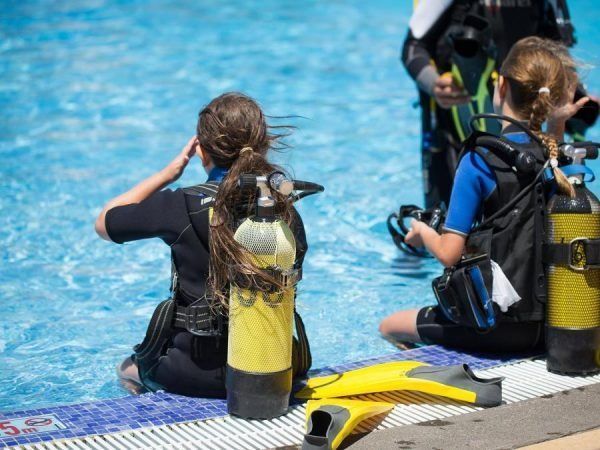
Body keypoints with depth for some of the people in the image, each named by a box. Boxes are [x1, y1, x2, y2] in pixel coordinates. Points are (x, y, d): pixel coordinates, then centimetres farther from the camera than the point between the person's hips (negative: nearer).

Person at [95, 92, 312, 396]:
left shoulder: (186, 207, -16)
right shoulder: (286, 211, -6)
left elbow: (104, 224, 1)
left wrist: (168, 173, 3)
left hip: (198, 373, -2)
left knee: (129, 370, 31)